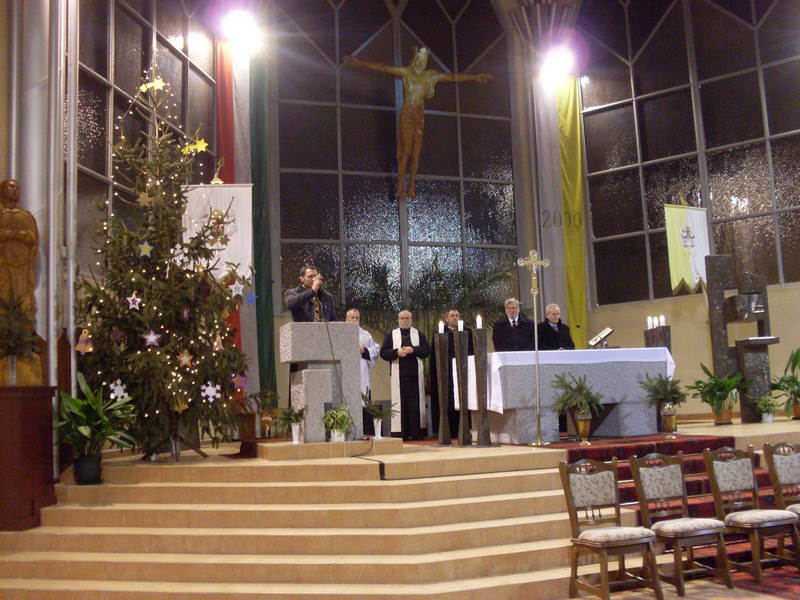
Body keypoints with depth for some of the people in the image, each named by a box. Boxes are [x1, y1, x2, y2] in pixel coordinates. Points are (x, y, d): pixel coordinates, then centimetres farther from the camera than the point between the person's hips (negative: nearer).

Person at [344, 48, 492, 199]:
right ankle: (400, 187, -8)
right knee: (406, 148, -10)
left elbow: (453, 77, 11)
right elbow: (381, 67, -5)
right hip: (406, 114, -3)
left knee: (416, 150, 1)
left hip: (420, 115, 3)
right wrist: (359, 62, -11)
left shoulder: (430, 75, 9)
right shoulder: (405, 72, 0)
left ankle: (411, 187, 4)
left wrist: (475, 77, 12)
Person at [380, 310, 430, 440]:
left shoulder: (419, 334, 14)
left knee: (415, 402, -2)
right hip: (398, 373, 0)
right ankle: (400, 432, -3)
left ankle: (416, 432, 0)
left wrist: (413, 350, -11)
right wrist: (397, 352, -12)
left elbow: (426, 350, 4)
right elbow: (383, 352, 4)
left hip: (415, 372, 1)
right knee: (400, 402, -4)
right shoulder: (391, 335, 13)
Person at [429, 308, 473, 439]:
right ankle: (448, 431, -1)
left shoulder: (467, 331, 12)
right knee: (447, 400, -3)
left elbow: (471, 351, 10)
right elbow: (435, 354, 4)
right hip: (446, 372, -1)